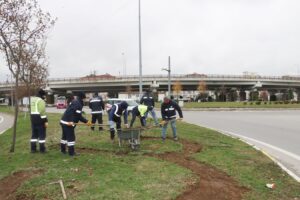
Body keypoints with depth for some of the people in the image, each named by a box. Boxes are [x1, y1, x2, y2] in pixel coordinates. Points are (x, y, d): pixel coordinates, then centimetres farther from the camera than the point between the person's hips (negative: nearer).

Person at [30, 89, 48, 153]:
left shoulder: (32, 99, 15)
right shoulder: (40, 100, -13)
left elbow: (31, 109, 12)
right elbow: (42, 111, -19)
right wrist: (46, 121, -16)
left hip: (33, 118, 8)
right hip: (39, 118, -8)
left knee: (34, 134, 14)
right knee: (42, 134, 0)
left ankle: (33, 148, 17)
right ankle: (42, 149, 4)